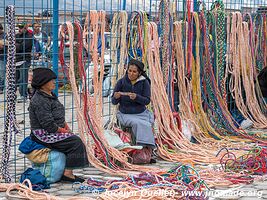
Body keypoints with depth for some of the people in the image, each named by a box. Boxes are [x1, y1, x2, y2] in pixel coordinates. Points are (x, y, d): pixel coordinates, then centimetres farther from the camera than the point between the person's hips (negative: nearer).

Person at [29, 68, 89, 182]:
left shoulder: (50, 96, 13)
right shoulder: (39, 101, -21)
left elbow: (59, 116, 21)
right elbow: (48, 124, -25)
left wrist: (65, 126, 4)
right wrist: (61, 130, -13)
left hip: (54, 131, 10)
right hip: (43, 135, -10)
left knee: (73, 138, 3)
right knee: (75, 142, -17)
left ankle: (68, 173, 0)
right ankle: (68, 173, -15)